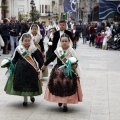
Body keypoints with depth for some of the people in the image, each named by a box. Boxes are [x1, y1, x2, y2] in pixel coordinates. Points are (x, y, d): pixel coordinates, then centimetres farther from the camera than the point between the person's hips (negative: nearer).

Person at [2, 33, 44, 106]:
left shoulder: (34, 49, -3)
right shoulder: (18, 49, 0)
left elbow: (39, 58, -1)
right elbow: (14, 59, 3)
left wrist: (41, 66, -9)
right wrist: (10, 64, -9)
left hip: (31, 69, 0)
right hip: (21, 69, 1)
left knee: (31, 83, 6)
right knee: (22, 83, 4)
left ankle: (32, 95, 34)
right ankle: (25, 99, 18)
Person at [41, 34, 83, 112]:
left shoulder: (71, 51, -7)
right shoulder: (57, 51, -1)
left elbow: (75, 62, -8)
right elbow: (51, 58, 12)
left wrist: (74, 65, -30)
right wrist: (45, 65, 21)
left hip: (69, 72, -2)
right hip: (58, 72, 2)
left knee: (67, 88, -2)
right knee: (57, 86, 3)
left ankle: (65, 104, 8)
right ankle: (60, 100, 27)